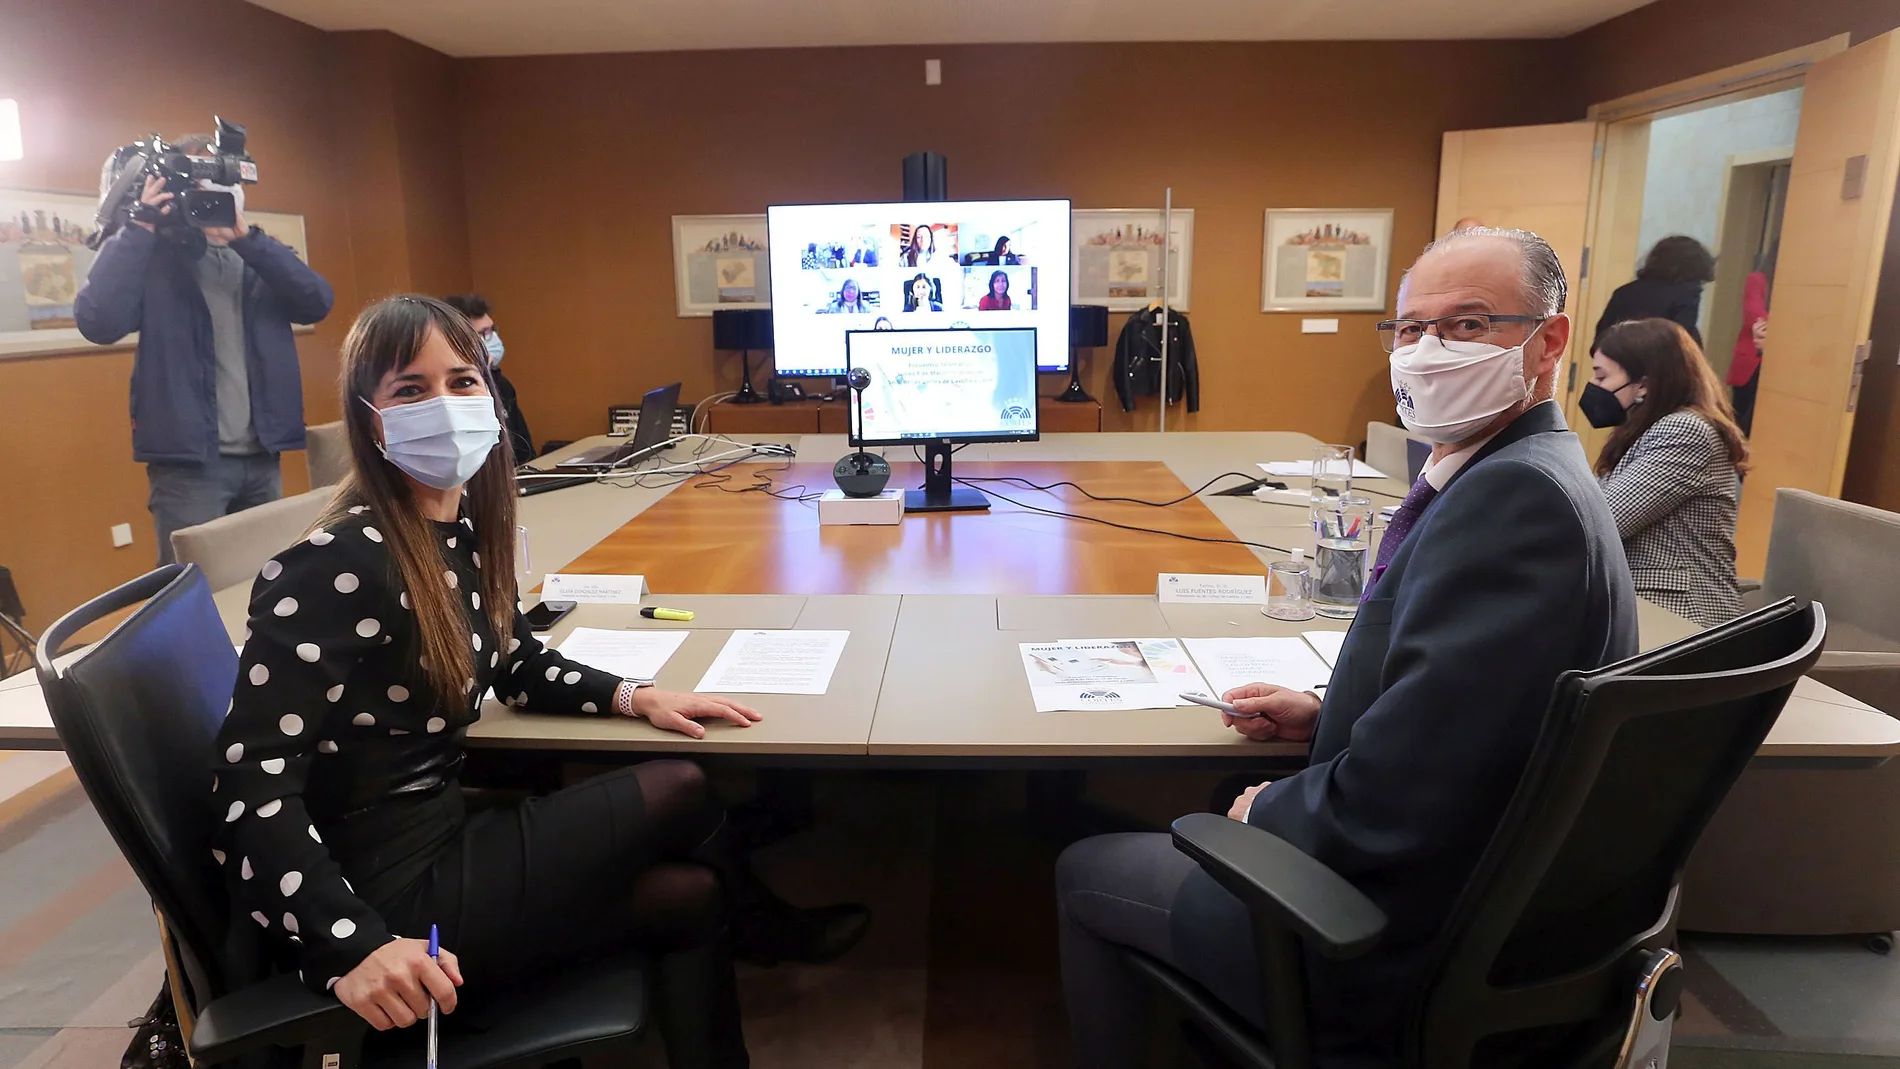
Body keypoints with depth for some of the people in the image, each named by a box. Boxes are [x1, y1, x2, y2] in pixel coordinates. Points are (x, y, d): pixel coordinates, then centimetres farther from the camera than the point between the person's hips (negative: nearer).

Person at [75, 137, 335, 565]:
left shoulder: (257, 258, 12)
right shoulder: (155, 256, 1)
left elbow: (318, 301, -7)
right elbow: (98, 321, -15)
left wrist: (245, 235, -15)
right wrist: (139, 228, -13)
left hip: (262, 457, 4)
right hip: (188, 460, -4)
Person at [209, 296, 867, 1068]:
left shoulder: (465, 529, 2)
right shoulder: (333, 568, -24)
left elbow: (517, 664, 18)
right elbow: (251, 785, -27)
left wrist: (635, 698, 4)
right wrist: (355, 949, -36)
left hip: (438, 842, 8)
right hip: (385, 896, -8)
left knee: (689, 896, 6)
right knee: (682, 791, -4)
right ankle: (765, 926, 24)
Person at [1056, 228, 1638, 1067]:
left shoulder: (1515, 494, -29)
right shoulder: (1532, 473, 4)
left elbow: (1391, 806, -31)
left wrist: (1270, 812, -13)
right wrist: (1328, 714, 4)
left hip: (1405, 951, -9)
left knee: (1084, 873, 9)